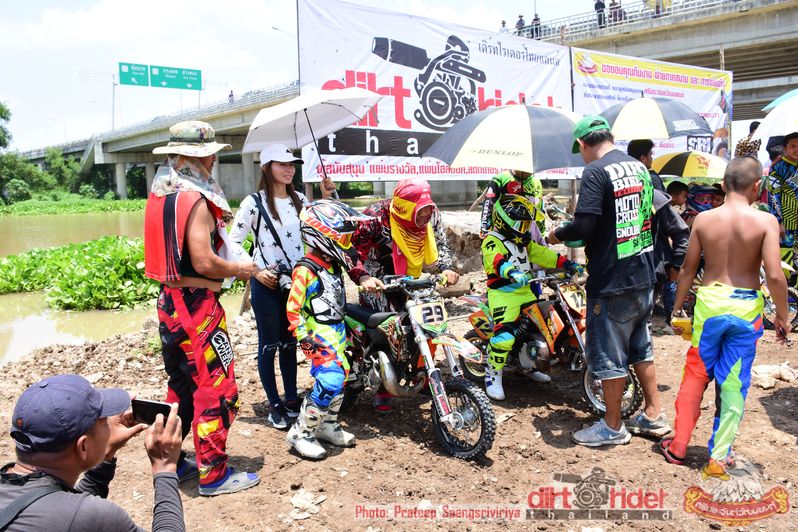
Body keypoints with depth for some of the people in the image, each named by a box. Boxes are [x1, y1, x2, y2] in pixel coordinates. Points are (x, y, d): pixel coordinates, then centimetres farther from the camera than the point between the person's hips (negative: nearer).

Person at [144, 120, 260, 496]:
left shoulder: (159, 194, 10)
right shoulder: (196, 199, -18)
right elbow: (204, 263, -23)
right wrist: (240, 269, -7)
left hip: (169, 300, 10)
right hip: (197, 306, -9)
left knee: (182, 385, 21)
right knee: (216, 388, 0)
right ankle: (213, 474, 9)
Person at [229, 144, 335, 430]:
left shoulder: (299, 200, 7)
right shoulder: (254, 202, -9)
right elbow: (233, 242, -7)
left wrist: (325, 198, 4)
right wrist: (255, 270, -13)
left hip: (295, 281, 5)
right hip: (266, 283, -5)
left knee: (290, 342, 14)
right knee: (269, 345, 4)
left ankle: (292, 400, 24)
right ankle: (274, 406, 16)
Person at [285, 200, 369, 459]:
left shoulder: (334, 265, 11)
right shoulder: (305, 270, -15)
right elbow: (293, 310, -16)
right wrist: (307, 339, -19)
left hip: (337, 331, 9)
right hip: (318, 336, -9)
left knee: (340, 377, 13)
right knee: (329, 381, -17)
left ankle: (327, 425, 30)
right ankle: (301, 433, -4)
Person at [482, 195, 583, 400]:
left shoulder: (522, 241, 20)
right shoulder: (492, 241, -11)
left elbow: (541, 253, 18)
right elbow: (497, 260, -31)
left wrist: (567, 264, 7)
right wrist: (512, 272, -51)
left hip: (524, 291, 9)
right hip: (502, 293, -9)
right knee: (504, 336, -23)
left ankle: (534, 367, 32)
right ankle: (493, 376, -6)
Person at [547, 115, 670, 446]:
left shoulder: (595, 172, -17)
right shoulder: (640, 167, 9)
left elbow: (585, 225, -25)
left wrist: (558, 234, -6)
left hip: (611, 280, -9)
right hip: (644, 275, 9)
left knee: (607, 353, 4)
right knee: (640, 345, 21)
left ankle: (613, 427, 17)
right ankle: (654, 416, 30)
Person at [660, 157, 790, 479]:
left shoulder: (703, 219, -5)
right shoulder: (765, 221, -11)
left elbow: (688, 269, 1)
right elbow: (775, 276, -15)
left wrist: (677, 307, 12)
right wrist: (782, 316, -1)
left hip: (709, 302, 1)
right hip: (746, 307, -1)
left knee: (695, 376, 14)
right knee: (734, 384, 10)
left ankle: (678, 447, 22)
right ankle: (719, 457, 16)